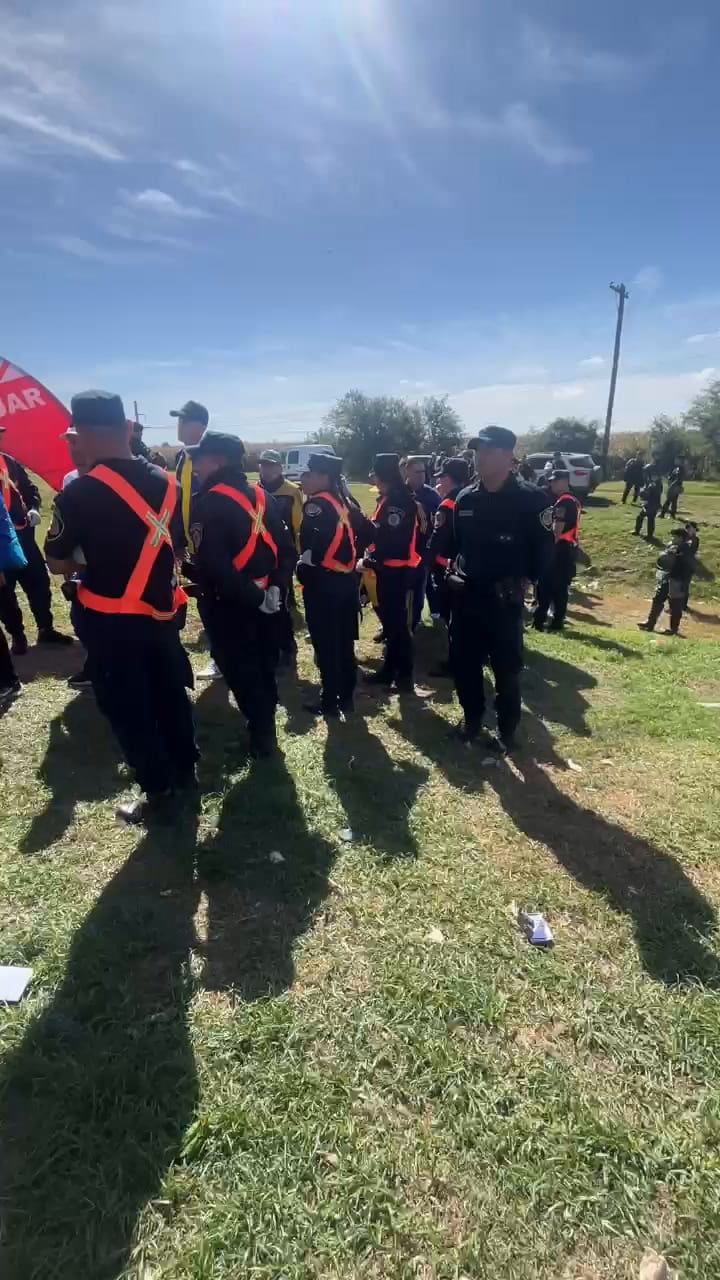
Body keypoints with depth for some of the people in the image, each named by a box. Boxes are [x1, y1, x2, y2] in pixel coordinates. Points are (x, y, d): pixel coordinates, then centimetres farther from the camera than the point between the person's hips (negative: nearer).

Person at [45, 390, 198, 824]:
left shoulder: (79, 493, -17)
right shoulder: (166, 482, 0)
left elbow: (58, 564, -9)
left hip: (111, 620, -5)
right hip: (161, 609, 6)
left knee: (128, 711, 9)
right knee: (170, 694, 20)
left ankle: (160, 796, 20)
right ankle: (185, 772, 36)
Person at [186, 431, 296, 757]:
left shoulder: (209, 503, -15)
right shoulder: (262, 496, 7)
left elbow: (211, 564, -25)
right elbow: (287, 547, 3)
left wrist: (249, 596, -18)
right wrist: (275, 587, -3)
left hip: (229, 604, -7)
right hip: (264, 600, 7)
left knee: (240, 670, 8)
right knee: (264, 665, 18)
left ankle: (261, 737, 16)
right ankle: (266, 730, 33)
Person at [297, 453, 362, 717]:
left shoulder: (316, 505, -13)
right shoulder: (341, 501, 13)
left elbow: (317, 542, -27)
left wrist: (304, 565, -12)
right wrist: (352, 562, 16)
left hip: (323, 582, -9)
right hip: (347, 579, 9)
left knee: (325, 644, 1)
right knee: (344, 641, 14)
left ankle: (329, 701, 11)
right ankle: (346, 696, 25)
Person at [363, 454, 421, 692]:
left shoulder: (400, 501, -16)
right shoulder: (387, 499, 15)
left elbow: (393, 538, -22)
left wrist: (373, 558, -14)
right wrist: (373, 556, 4)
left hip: (398, 571, -10)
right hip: (387, 569, 10)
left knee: (399, 623, -3)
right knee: (389, 620, 15)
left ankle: (404, 674, 8)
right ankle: (390, 669, 25)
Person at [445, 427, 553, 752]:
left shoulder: (530, 499, -9)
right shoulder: (465, 498, 6)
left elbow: (543, 548, -6)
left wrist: (524, 580, -7)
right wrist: (453, 571, 5)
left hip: (505, 599, -5)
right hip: (465, 595, 5)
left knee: (506, 668, 6)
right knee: (462, 662, 11)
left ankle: (507, 733, 23)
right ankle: (472, 720, 31)